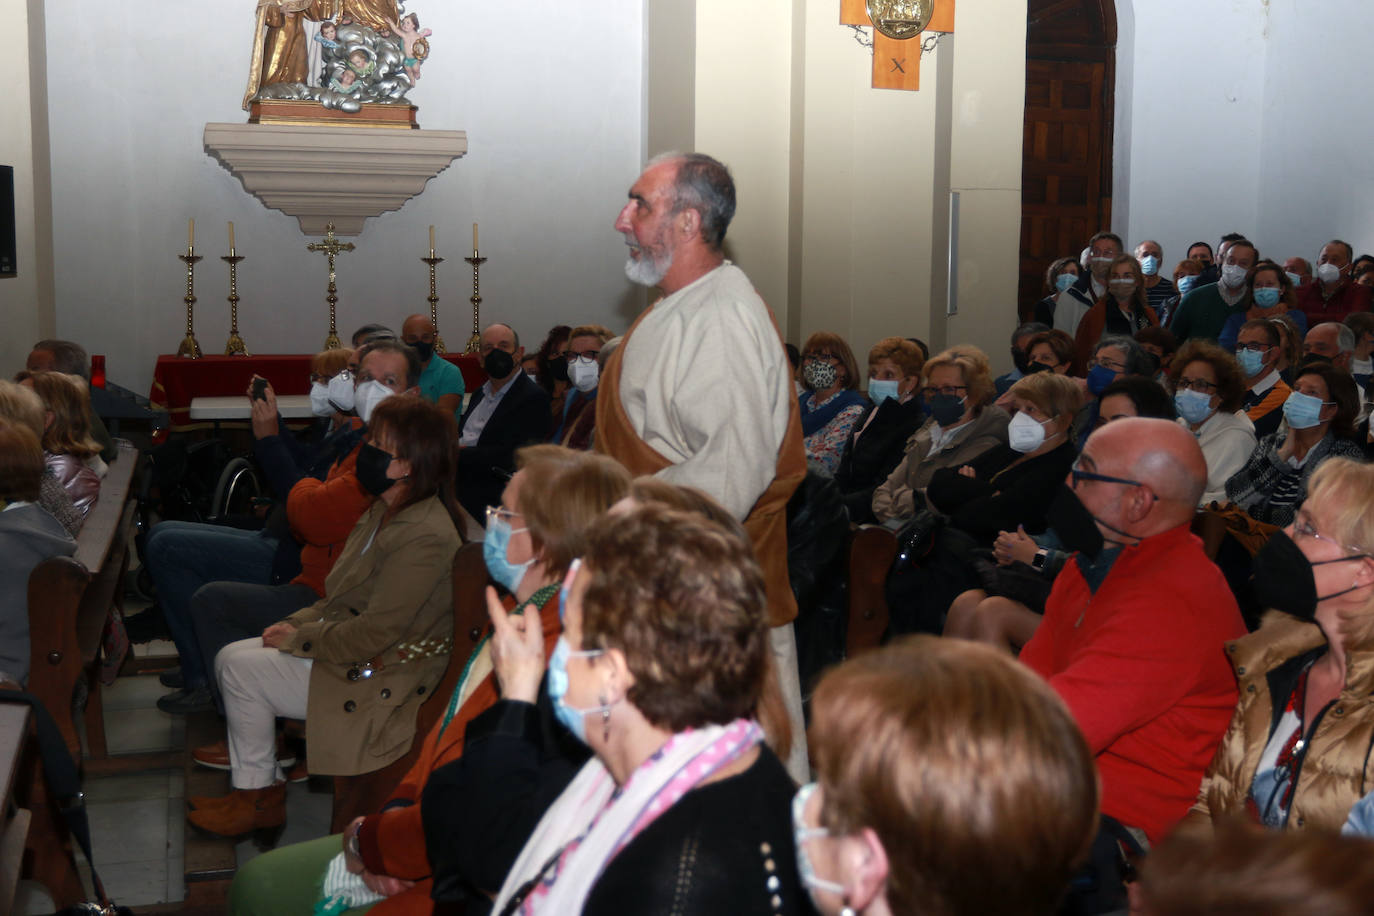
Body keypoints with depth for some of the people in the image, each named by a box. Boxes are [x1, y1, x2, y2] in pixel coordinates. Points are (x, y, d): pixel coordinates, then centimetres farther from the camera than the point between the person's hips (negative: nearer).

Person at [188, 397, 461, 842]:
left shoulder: (426, 538, -26)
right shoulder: (386, 510, 7)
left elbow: (373, 633, -26)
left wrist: (298, 637, -14)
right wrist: (298, 622, 0)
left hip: (381, 683, -10)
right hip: (345, 641, 10)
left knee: (241, 669, -10)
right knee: (231, 656, 6)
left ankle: (258, 797, 7)